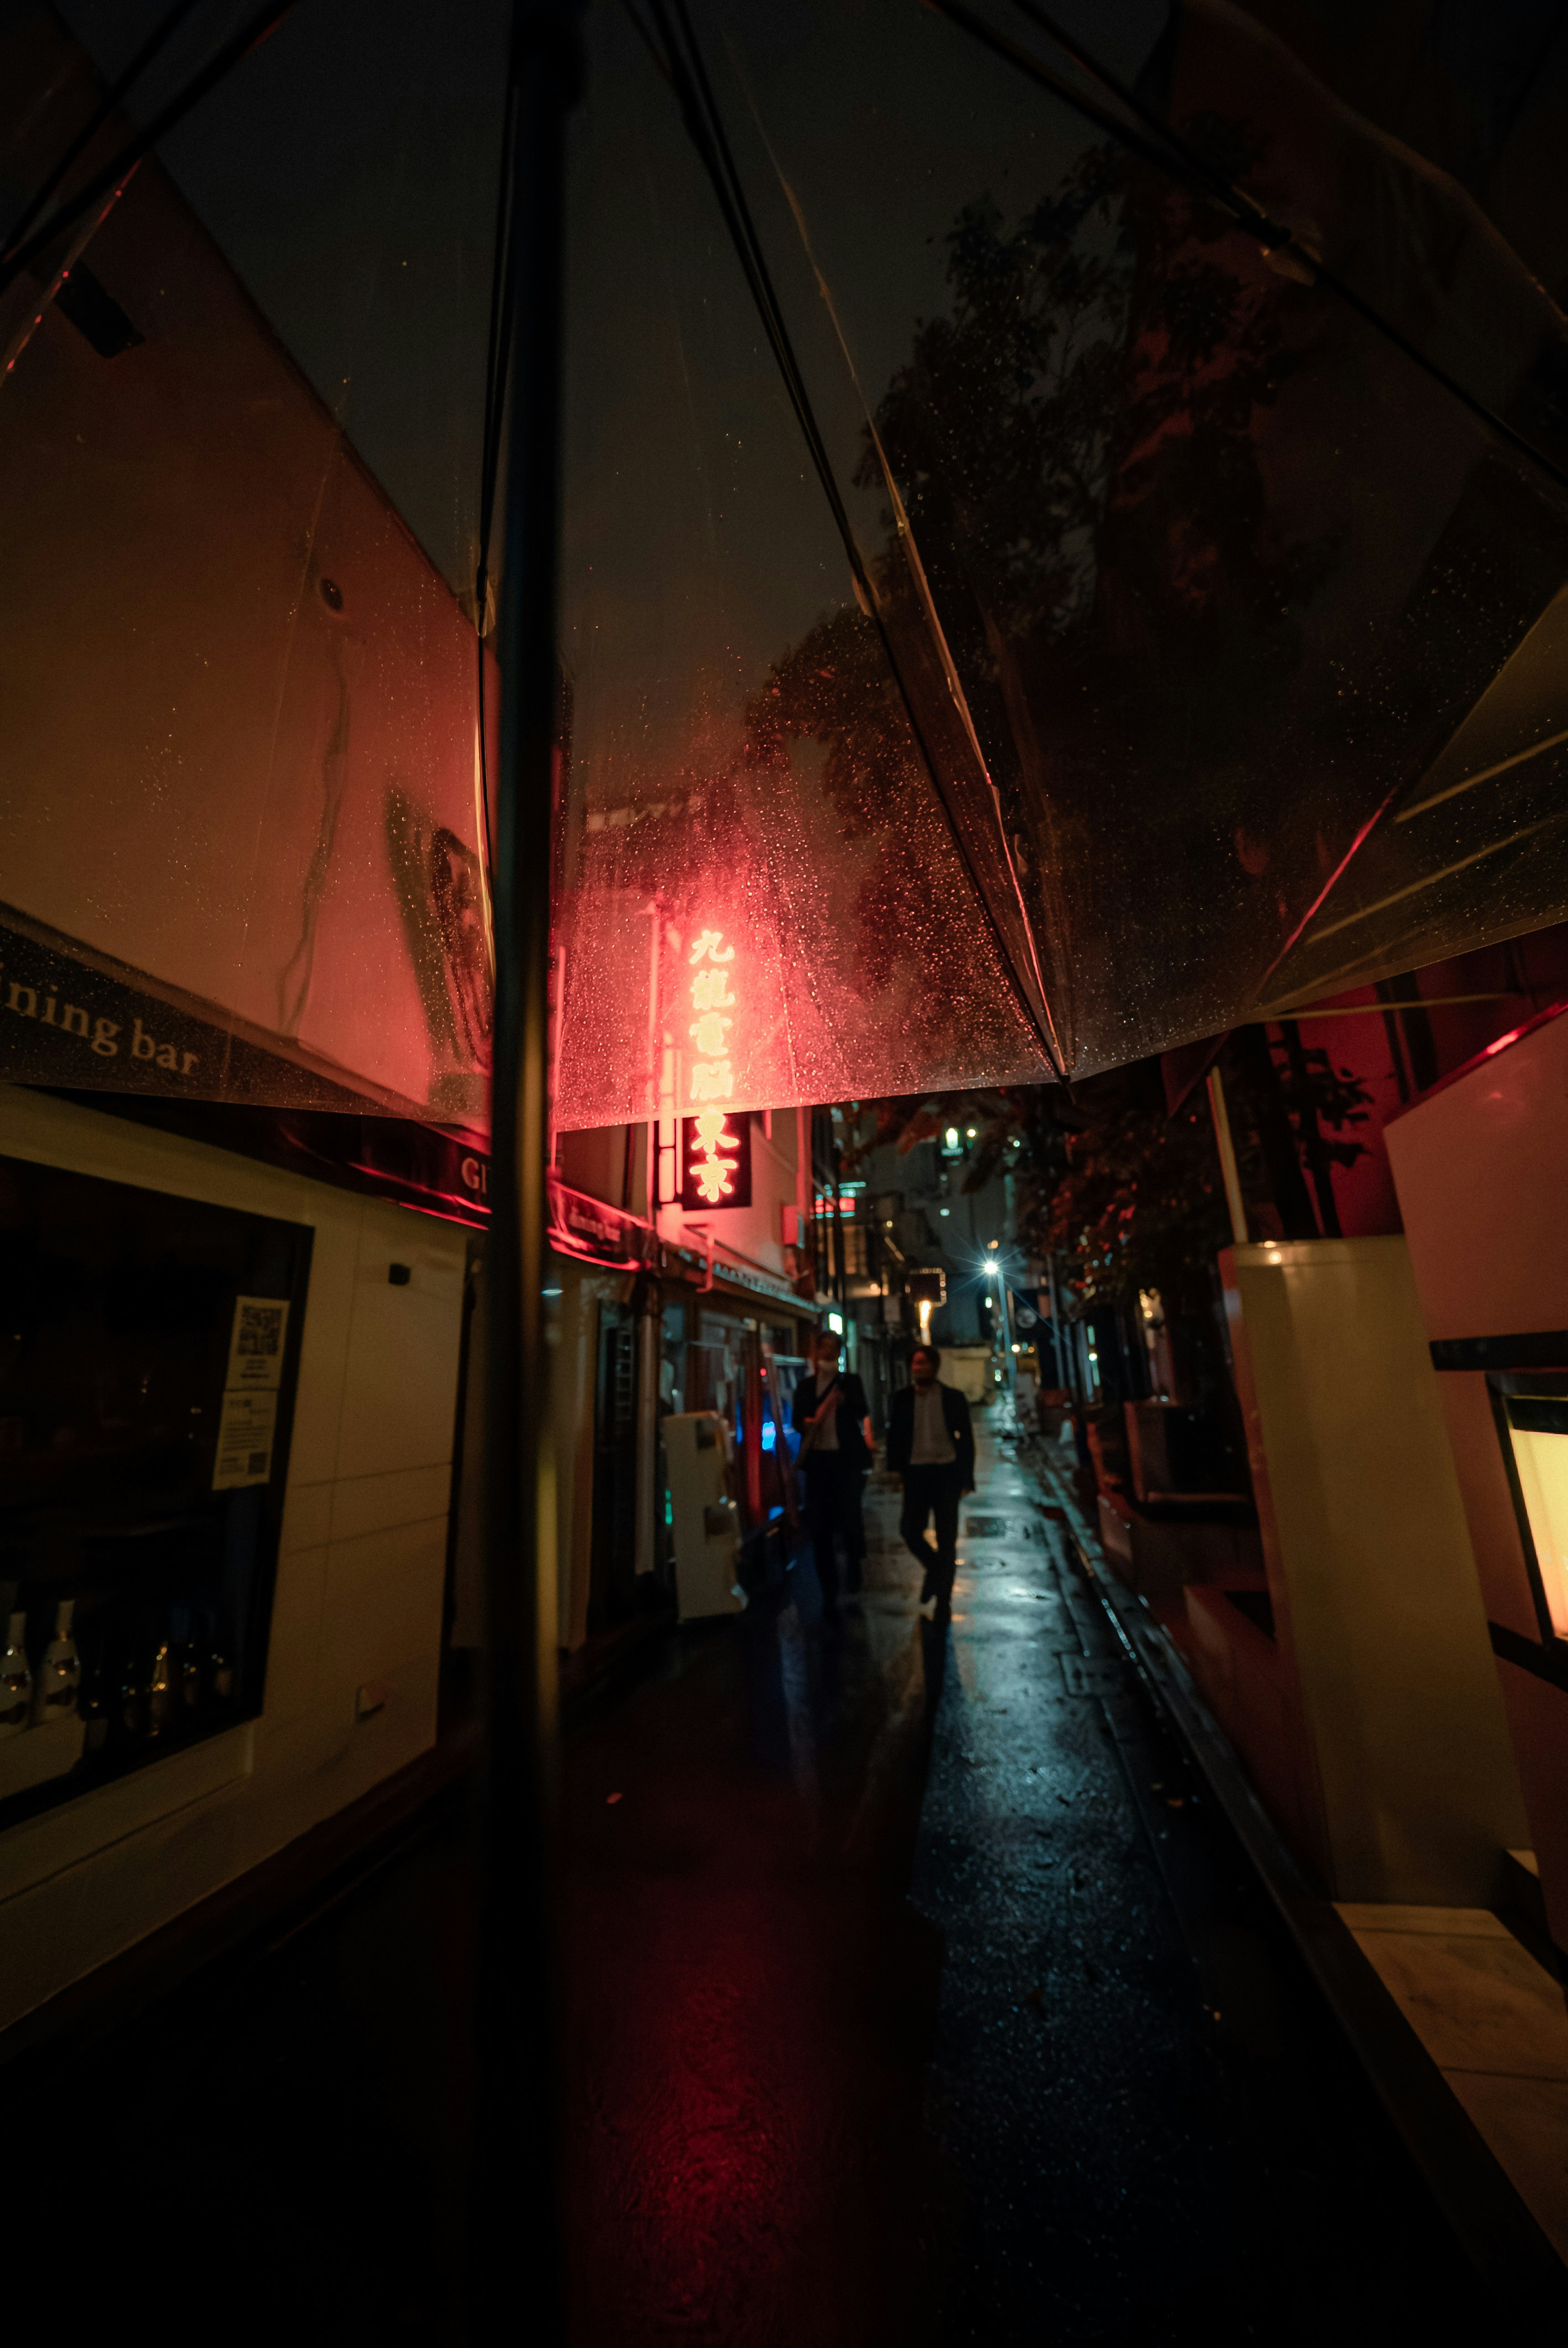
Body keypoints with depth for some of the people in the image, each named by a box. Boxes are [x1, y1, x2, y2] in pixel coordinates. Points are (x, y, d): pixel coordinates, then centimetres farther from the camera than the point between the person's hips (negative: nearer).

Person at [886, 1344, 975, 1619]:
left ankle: (943, 1600, 21)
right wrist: (895, 1467, 0)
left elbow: (966, 1438, 3)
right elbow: (894, 1434, 9)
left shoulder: (953, 1398, 0)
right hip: (916, 1472, 1)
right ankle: (935, 1568, 28)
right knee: (910, 1529, -4)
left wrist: (967, 1478, 0)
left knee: (947, 1537, 4)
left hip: (947, 1472, -1)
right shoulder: (903, 1398, 3)